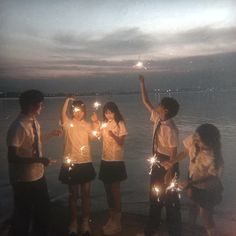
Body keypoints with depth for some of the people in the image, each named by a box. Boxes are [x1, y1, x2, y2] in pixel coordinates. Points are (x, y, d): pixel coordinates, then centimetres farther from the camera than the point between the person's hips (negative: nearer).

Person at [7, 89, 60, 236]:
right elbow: (12, 157, -26)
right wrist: (38, 160, -31)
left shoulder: (34, 122, 1)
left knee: (43, 211, 25)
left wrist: (51, 134, 16)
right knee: (23, 216, 11)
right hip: (24, 180, -9)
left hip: (39, 175, 9)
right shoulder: (18, 126, -25)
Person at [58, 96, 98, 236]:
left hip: (86, 163, 3)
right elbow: (63, 114, -23)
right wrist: (68, 99, -28)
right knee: (73, 195, 10)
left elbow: (92, 137, -12)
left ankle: (86, 222, 26)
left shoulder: (88, 125, 7)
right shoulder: (68, 123, -2)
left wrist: (95, 123, -20)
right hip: (71, 163, -2)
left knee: (86, 194, 10)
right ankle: (74, 223, 26)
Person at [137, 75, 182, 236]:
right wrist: (142, 84, 7)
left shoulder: (170, 128, -24)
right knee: (154, 196, 20)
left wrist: (169, 173, -20)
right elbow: (146, 102, 9)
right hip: (157, 161, 9)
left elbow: (174, 152, -22)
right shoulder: (157, 119, -1)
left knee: (170, 198, 7)